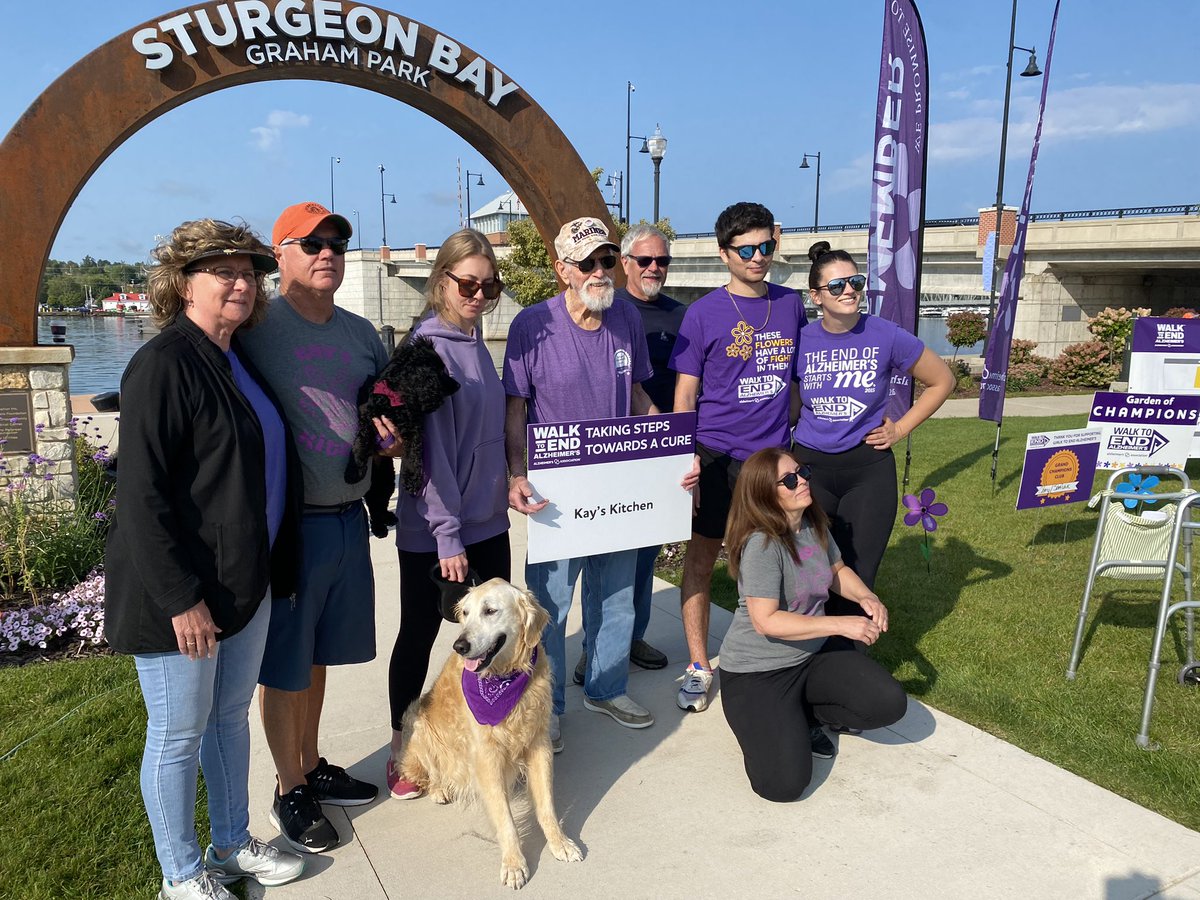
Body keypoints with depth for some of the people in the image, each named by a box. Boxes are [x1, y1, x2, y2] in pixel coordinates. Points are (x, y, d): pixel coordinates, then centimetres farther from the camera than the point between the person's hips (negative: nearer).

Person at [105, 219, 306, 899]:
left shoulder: (241, 361, 9)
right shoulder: (164, 365, -17)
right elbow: (142, 493, -20)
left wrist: (274, 568, 15)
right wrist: (181, 598, -21)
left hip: (247, 581, 8)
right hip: (182, 594, -8)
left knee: (232, 717, 20)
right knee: (179, 734, 9)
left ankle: (233, 844, 39)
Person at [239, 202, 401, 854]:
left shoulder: (360, 333, 10)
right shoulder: (258, 326, -10)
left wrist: (395, 436, -5)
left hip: (349, 518, 6)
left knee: (317, 653, 21)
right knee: (285, 666, 9)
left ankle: (312, 765, 40)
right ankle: (290, 792, 28)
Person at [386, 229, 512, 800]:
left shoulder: (475, 343, 8)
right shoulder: (429, 347, -16)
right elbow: (431, 449, -19)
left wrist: (505, 488, 14)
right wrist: (448, 536, -18)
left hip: (487, 520, 7)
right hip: (432, 529, -7)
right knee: (419, 633, 9)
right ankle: (402, 750, 28)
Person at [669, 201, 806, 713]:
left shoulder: (791, 306, 6)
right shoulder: (703, 314, -5)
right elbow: (685, 395, -4)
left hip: (773, 455, 3)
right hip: (716, 455, -3)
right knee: (701, 559, 4)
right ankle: (698, 668, 17)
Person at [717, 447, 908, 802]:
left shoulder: (814, 524, -1)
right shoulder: (761, 544, -26)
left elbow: (837, 570, 16)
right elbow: (765, 621, -29)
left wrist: (867, 597, -5)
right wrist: (842, 624, -28)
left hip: (814, 653, 7)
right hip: (758, 670, -7)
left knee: (890, 704, -9)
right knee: (784, 784, -19)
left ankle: (805, 714, 13)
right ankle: (774, 721, 13)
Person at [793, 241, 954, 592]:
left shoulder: (887, 336, -8)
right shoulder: (801, 342, -4)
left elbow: (942, 381, 6)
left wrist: (901, 429, 1)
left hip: (869, 470, -1)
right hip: (810, 468, 1)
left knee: (856, 579, 5)